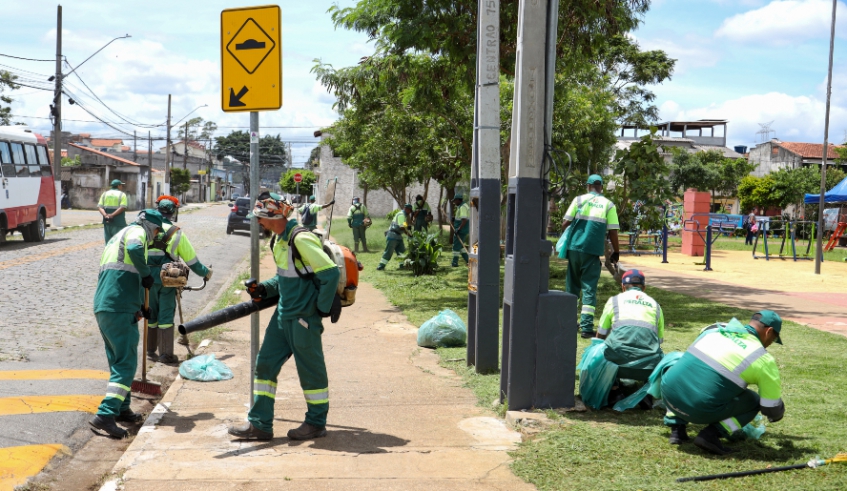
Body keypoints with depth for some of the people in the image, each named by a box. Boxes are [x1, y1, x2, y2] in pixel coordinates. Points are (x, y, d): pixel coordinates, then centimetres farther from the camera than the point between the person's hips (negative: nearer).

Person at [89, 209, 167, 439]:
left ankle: (122, 409, 28)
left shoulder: (118, 236, 28)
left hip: (103, 308, 10)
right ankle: (105, 415, -16)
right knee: (126, 364, -8)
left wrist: (139, 307, 31)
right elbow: (135, 249, -28)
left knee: (118, 361, 19)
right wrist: (147, 275, -14)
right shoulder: (136, 231, -2)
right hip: (120, 310, -10)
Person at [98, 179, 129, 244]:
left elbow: (99, 207, 0)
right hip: (118, 222, -5)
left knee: (108, 242, 9)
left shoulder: (105, 194, 13)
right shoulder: (122, 194, -1)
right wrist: (112, 215, -18)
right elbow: (122, 207, -16)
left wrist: (105, 215, -13)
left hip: (107, 222, 5)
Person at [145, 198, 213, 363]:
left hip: (147, 279, 2)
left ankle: (150, 350, 23)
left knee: (151, 315, 16)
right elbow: (191, 259, -1)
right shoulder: (177, 233, -5)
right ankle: (166, 354, 7)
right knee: (166, 316, 5)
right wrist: (205, 273, 15)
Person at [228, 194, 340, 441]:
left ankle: (316, 423, 20)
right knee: (265, 364, 9)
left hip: (304, 318, -10)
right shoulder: (281, 240, 10)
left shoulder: (301, 239, -20)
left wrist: (322, 308, -16)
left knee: (310, 369, 4)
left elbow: (331, 273, -23)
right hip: (283, 314, 10)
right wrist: (265, 288, 5)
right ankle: (259, 424, 17)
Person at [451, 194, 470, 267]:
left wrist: (458, 229, -30)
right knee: (460, 246, 18)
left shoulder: (462, 207, -20)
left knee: (456, 246, -1)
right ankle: (467, 260, 16)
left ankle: (455, 263, 5)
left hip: (461, 230, -10)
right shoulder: (464, 205, 14)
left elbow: (464, 220, -30)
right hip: (462, 230, 10)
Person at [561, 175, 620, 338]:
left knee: (572, 285, 16)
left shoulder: (579, 199, 3)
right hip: (593, 251, -1)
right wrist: (616, 252, 10)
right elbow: (613, 231, -2)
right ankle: (586, 326, -6)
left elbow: (565, 224, -1)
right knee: (589, 287, 1)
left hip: (575, 248, 2)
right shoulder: (608, 205, 2)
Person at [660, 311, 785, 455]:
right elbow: (773, 411, 11)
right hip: (699, 410, -4)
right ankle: (710, 435, 0)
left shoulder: (715, 328, 16)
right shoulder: (764, 360, 4)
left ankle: (677, 429, 23)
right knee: (754, 401, 19)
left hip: (669, 394, 4)